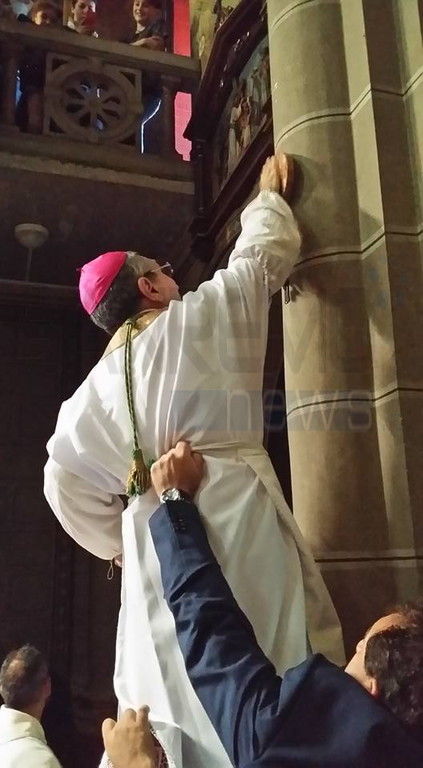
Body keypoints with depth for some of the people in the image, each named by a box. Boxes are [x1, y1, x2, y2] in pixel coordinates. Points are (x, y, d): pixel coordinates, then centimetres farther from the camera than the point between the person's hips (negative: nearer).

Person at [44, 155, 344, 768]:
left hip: (152, 538, 6)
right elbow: (268, 248, 15)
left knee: (164, 706, 11)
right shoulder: (203, 313, 3)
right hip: (234, 515, -5)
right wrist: (269, 193, 35)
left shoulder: (93, 388, 16)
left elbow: (67, 486, 13)